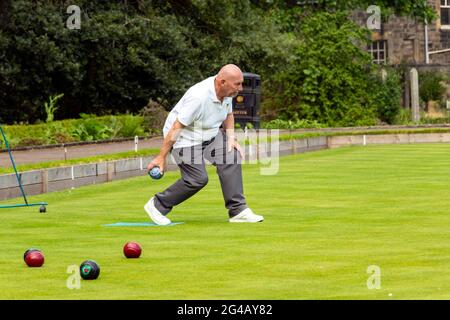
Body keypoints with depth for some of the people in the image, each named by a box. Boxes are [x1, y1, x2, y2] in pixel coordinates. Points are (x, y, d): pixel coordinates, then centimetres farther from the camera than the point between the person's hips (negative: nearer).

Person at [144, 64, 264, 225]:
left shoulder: (226, 91, -7)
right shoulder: (199, 97, -33)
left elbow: (228, 114, 15)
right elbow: (176, 127, -28)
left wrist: (231, 138, -1)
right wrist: (161, 157, -25)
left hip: (209, 135, 8)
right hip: (184, 138, -8)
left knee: (231, 155, -9)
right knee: (198, 178, -17)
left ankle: (238, 211, -6)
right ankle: (157, 205, 1)